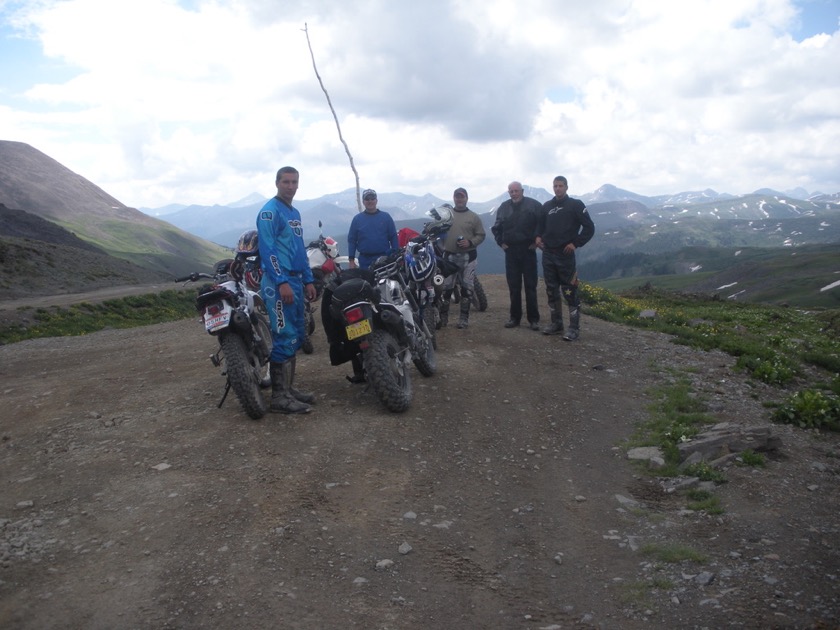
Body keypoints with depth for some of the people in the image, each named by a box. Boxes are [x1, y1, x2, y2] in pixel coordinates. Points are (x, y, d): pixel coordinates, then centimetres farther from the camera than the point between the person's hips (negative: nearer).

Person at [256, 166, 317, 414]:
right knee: (284, 337, -11)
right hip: (278, 282, -10)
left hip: (295, 281, 10)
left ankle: (288, 388, 20)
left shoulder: (295, 213, 19)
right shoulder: (270, 211, -9)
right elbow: (267, 249, -17)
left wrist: (308, 280, 19)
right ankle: (279, 397, -7)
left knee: (296, 337, 12)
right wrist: (282, 282, -24)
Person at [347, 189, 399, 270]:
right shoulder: (357, 219, 8)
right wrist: (351, 260, 1)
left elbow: (393, 238, 5)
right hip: (365, 260, 0)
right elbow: (351, 240, 7)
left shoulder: (386, 217, 6)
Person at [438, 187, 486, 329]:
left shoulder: (474, 217, 4)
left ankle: (464, 318, 11)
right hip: (449, 256, 1)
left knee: (467, 288, 3)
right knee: (445, 287, 1)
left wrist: (470, 242, -14)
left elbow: (481, 235, 3)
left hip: (468, 257, -1)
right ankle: (443, 317, 11)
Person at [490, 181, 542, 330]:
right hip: (510, 251, 3)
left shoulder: (534, 205, -4)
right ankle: (515, 317, 15)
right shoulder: (504, 207, 9)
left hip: (528, 250, -3)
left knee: (530, 286, 1)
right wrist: (500, 242, 10)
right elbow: (496, 227, 20)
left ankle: (533, 319, 6)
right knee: (513, 286, 7)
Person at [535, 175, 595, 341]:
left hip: (565, 255, -5)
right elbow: (540, 225, 23)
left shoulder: (575, 205, -2)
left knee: (570, 292, -6)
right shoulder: (547, 206, 12)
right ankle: (556, 323, 21)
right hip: (548, 255, 5)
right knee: (551, 291, 10)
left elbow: (589, 227, -3)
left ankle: (574, 328, -1)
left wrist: (576, 243, -11)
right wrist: (538, 236, 3)